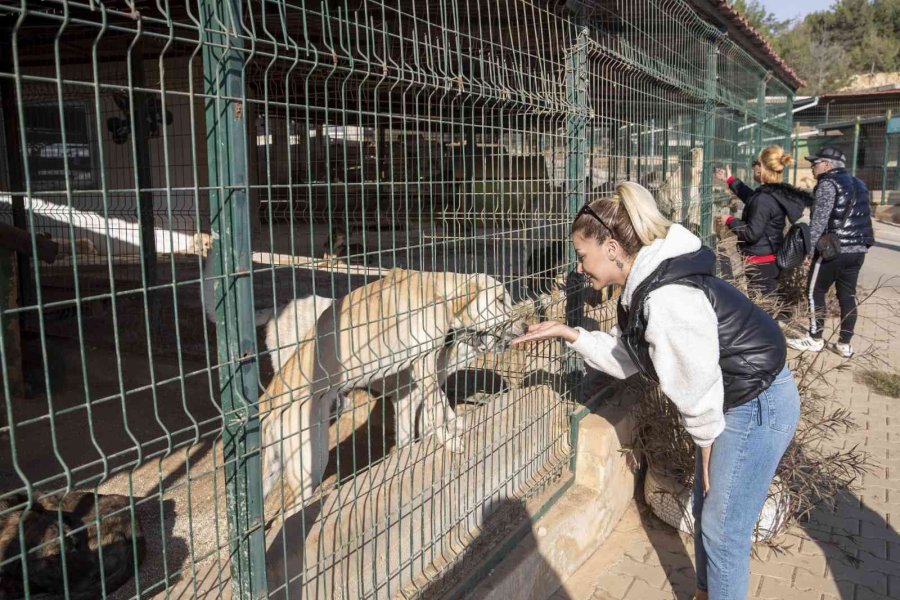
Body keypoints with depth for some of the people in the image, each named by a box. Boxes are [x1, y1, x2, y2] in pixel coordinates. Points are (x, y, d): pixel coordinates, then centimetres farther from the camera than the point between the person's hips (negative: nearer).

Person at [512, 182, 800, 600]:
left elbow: (697, 382, -24)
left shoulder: (668, 299, -31)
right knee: (705, 512, 21)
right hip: (735, 403, 10)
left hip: (759, 407, -10)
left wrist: (707, 445, -9)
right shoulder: (642, 286, 2)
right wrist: (568, 334, 0)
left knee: (723, 531, 3)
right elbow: (623, 357, 7)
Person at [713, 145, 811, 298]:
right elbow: (751, 198, 27)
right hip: (771, 261, 10)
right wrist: (730, 180, 33)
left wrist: (730, 221, -9)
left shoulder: (764, 199, -22)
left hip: (761, 264, -10)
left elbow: (752, 233, -22)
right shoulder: (777, 193, 8)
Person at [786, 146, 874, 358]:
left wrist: (809, 248, -13)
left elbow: (819, 220, -16)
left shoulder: (828, 183, -9)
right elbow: (863, 217, 20)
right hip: (858, 249, 8)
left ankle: (815, 339, 9)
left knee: (815, 291, 4)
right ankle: (844, 344, 13)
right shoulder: (858, 184, 17)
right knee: (847, 295, 10)